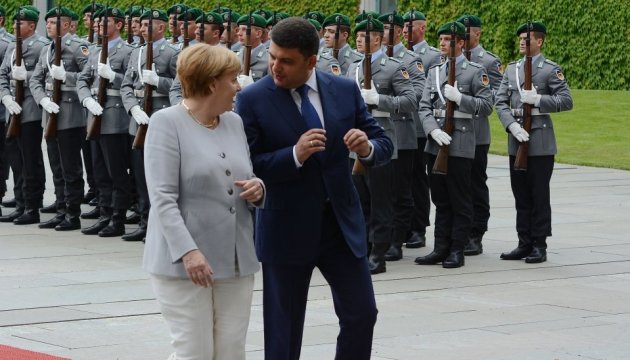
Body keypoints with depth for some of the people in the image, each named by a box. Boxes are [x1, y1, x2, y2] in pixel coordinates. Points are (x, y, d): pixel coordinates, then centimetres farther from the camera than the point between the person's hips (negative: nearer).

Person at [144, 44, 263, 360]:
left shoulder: (234, 123, 13)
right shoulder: (167, 123, -7)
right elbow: (162, 197, -15)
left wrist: (257, 188, -3)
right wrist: (187, 251, -25)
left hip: (237, 261, 6)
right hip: (183, 262, -6)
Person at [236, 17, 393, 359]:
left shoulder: (345, 90, 1)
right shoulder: (252, 99, -9)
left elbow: (383, 145, 5)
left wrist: (367, 146, -19)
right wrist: (295, 155, -28)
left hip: (341, 223, 3)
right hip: (286, 230, -3)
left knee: (362, 314, 5)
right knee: (284, 331, 6)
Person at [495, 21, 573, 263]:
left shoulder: (551, 70, -3)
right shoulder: (512, 69, 12)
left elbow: (566, 101, -9)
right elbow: (500, 102, 6)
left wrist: (538, 100, -20)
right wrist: (513, 126, -10)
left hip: (540, 143, -5)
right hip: (516, 142, 5)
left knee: (539, 195, -2)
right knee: (521, 195, 9)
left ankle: (539, 246, 4)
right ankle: (524, 244, 15)